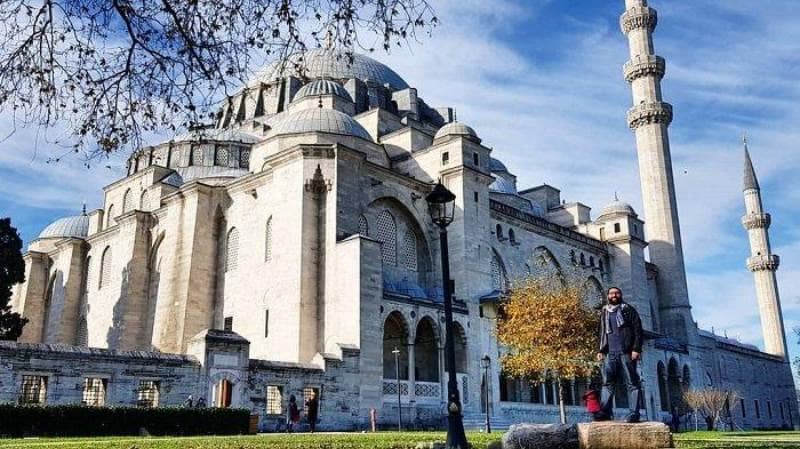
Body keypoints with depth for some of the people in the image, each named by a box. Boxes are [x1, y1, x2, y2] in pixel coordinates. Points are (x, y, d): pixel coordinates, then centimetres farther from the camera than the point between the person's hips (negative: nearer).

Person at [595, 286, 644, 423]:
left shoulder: (628, 309, 6)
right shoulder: (604, 312, 19)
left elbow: (638, 330, -1)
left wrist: (636, 349, -11)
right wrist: (600, 350, 12)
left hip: (626, 352, -4)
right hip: (610, 353, 4)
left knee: (632, 382, -4)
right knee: (608, 383, 0)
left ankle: (634, 413, -4)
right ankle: (605, 411, -1)